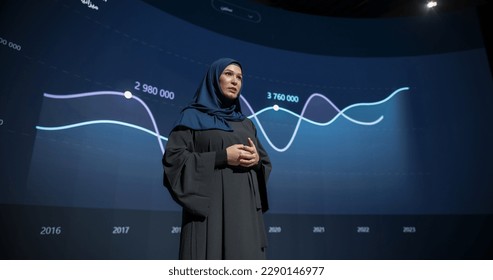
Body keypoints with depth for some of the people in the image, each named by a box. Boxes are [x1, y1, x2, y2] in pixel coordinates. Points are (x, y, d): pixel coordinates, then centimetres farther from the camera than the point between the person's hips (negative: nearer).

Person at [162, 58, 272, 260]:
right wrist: (222, 157, -14)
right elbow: (173, 158, -7)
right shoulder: (193, 117, 5)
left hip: (245, 208, 5)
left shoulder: (246, 124, 19)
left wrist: (256, 159, -5)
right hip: (209, 207, -5)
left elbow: (266, 163, 18)